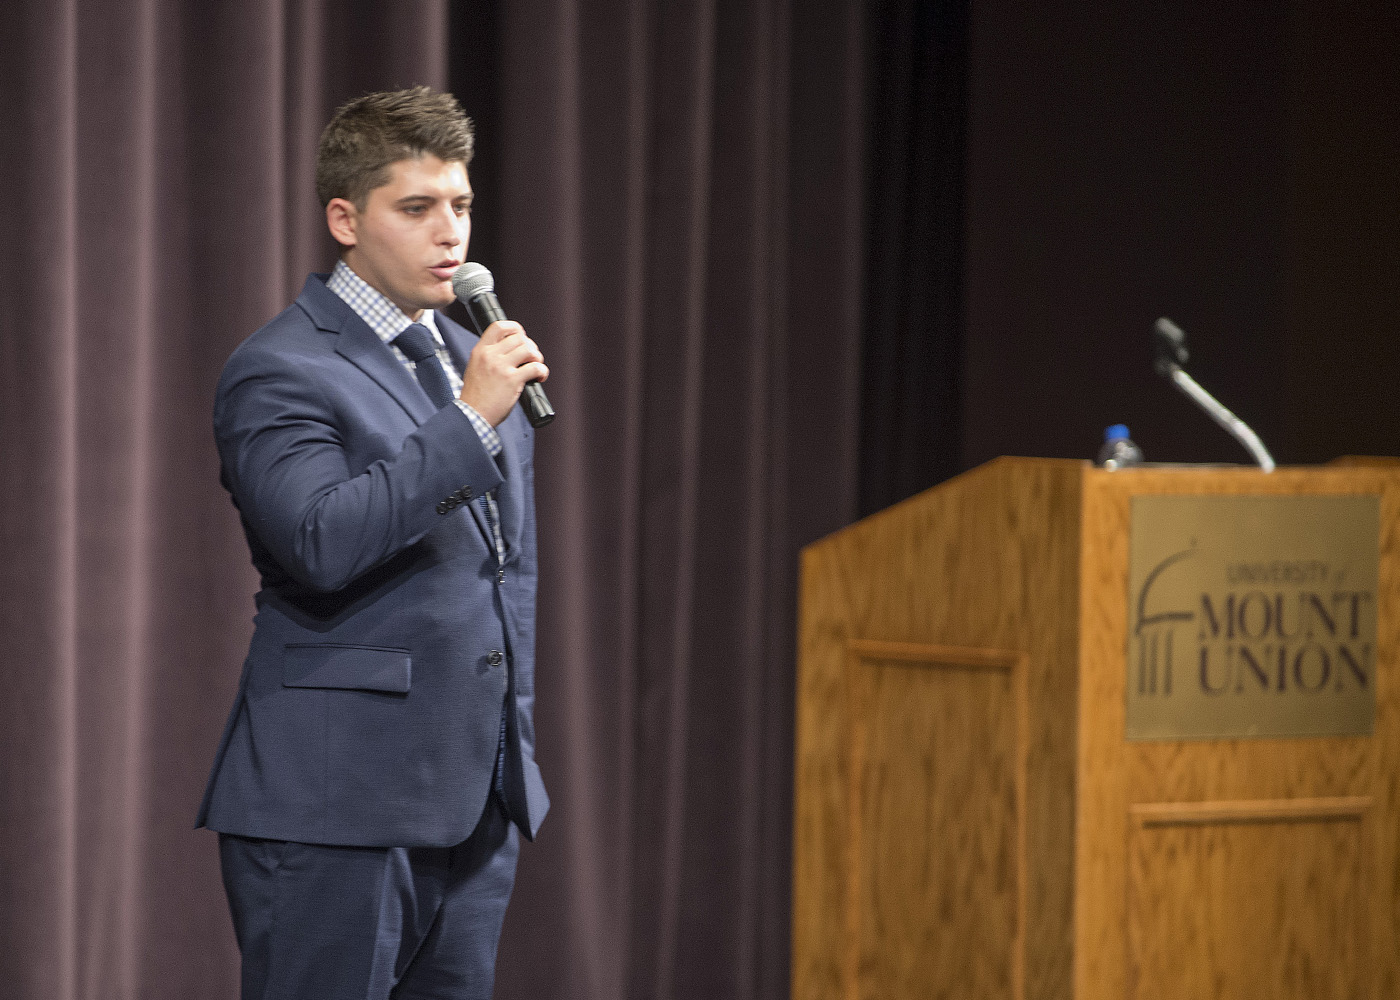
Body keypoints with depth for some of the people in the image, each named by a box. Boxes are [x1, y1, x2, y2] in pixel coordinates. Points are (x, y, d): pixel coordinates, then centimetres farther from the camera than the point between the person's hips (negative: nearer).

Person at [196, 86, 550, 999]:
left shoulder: (474, 360, 18)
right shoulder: (278, 372, -7)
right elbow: (320, 544, -23)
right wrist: (471, 420, -22)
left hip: (480, 799, 8)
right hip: (339, 804, -7)